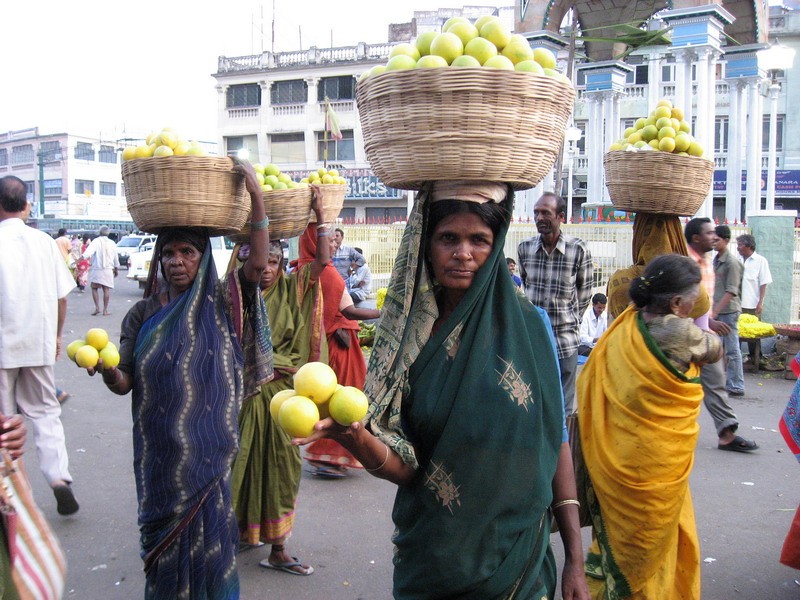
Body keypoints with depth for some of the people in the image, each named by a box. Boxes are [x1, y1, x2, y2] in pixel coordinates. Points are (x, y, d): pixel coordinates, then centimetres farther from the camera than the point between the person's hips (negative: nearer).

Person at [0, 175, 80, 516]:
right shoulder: (44, 242, -1)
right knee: (45, 411, 13)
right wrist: (56, 335, 16)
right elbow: (61, 296, 4)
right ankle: (58, 476, -2)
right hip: (39, 344, 3)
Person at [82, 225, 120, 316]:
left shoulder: (96, 241, -5)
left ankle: (97, 307, -5)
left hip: (96, 269, -3)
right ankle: (105, 310, 4)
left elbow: (90, 250, -24)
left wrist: (83, 257, -37)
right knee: (106, 289, 4)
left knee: (94, 288, 7)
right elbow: (116, 257, 17)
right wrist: (116, 268, 29)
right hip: (108, 269, 3)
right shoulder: (112, 243, 8)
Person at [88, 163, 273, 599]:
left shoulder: (220, 302, -1)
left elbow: (257, 263, -15)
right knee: (164, 537, 13)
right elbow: (124, 383, 3)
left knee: (209, 535, 8)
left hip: (208, 448, -2)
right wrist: (105, 369, -20)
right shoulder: (144, 313, 4)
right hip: (159, 452, 2)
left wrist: (256, 197, -24)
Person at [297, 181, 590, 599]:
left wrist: (575, 558, -3)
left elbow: (555, 441, -3)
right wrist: (354, 437, -31)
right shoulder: (403, 337, -8)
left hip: (517, 557, 0)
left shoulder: (529, 325, -8)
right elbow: (405, 467, -11)